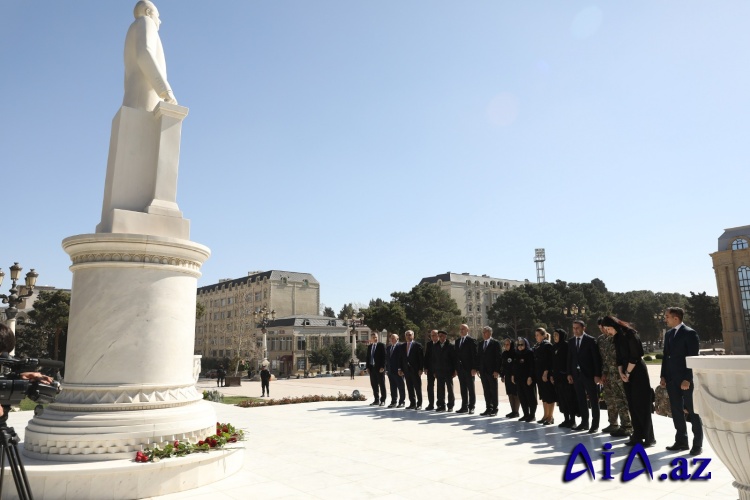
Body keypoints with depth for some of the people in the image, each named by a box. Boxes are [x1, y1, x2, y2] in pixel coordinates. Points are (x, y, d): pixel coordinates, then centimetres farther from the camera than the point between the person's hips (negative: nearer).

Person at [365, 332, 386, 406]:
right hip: (372, 367, 5)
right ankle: (376, 400, 17)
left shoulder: (381, 345, -3)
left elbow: (384, 356, -8)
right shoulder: (369, 346, 14)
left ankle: (383, 400, 7)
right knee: (374, 385, 8)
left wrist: (382, 367, -15)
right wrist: (367, 367, 6)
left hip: (380, 368, -5)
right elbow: (368, 357, 15)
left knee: (382, 385, 1)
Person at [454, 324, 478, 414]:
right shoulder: (457, 341, 13)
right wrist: (456, 368, 11)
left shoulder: (471, 340, -7)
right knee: (463, 389, 10)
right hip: (460, 368, 6)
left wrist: (474, 368, -16)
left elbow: (474, 355, -11)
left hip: (469, 368, -6)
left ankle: (471, 407, 8)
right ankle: (464, 406, 16)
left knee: (471, 389, 2)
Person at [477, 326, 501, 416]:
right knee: (486, 391, 9)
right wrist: (478, 369, 6)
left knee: (493, 391, 3)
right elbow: (478, 357, 15)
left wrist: (497, 371, -15)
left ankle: (494, 409, 11)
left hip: (492, 372, -5)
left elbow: (498, 357, -10)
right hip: (483, 371, 5)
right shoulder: (480, 344, 13)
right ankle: (488, 408, 16)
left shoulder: (495, 343, -6)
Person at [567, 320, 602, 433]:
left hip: (589, 374, -5)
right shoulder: (571, 341, 10)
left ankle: (595, 424, 9)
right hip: (576, 374, 5)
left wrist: (597, 374, -13)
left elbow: (596, 358, -8)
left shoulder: (591, 340, -6)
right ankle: (584, 422, 17)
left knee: (593, 400, 3)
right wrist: (569, 373, 6)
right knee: (581, 400, 10)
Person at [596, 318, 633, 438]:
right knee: (610, 400, 14)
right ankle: (613, 424, 26)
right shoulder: (600, 339, 9)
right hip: (608, 374, 7)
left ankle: (626, 427, 5)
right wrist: (603, 373, 10)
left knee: (621, 400, -3)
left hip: (618, 374, -7)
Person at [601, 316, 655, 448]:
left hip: (637, 372, -7)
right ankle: (637, 436, 12)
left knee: (641, 405, -5)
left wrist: (628, 372, -8)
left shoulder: (630, 334, -13)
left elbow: (635, 356, -15)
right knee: (632, 405, 7)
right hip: (626, 374, 7)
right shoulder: (617, 337, 10)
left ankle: (649, 437, 2)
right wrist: (621, 373, 0)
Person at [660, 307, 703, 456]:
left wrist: (687, 379, -18)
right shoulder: (668, 334, 12)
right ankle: (681, 441, 18)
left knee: (692, 412, 3)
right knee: (677, 411, 10)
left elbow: (693, 357, -14)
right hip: (671, 379, 7)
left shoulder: (690, 333, -9)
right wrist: (663, 376, 9)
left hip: (686, 379, -7)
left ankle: (697, 444, 13)